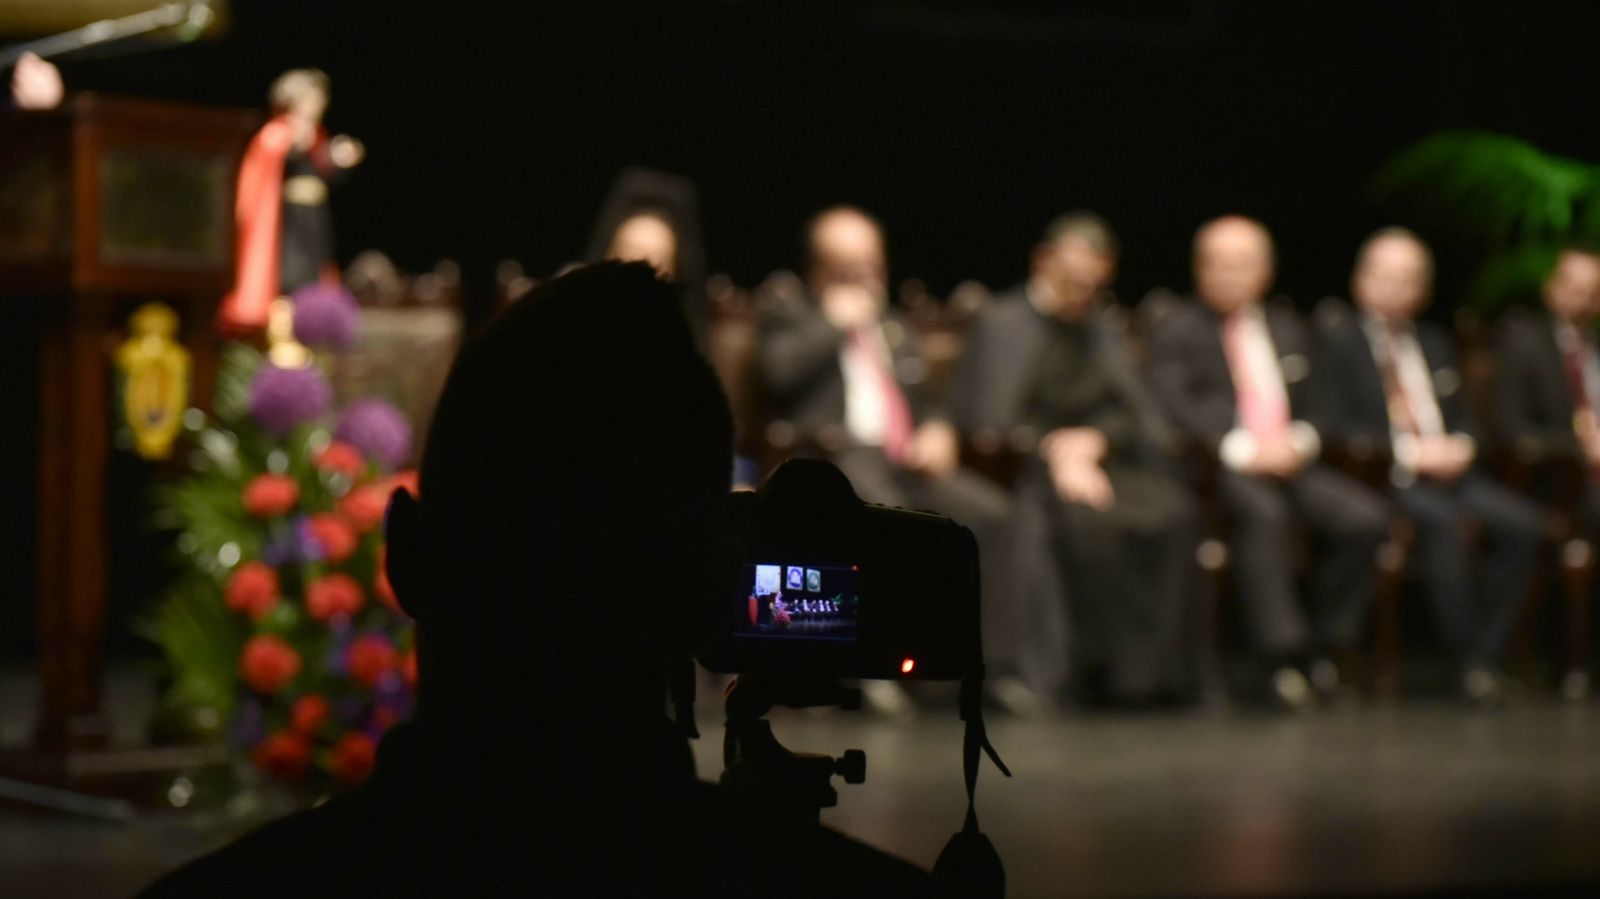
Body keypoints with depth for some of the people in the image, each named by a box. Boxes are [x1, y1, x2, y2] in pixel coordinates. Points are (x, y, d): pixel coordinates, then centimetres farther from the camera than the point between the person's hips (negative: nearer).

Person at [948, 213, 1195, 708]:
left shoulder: (1102, 328, 22)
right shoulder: (1000, 322, 3)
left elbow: (1134, 412, 13)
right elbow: (988, 424, -6)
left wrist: (1090, 440, -8)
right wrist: (1053, 457, -19)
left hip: (1088, 460, 5)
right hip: (1021, 472, -5)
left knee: (1172, 509, -25)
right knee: (1087, 520, -37)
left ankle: (1147, 662, -20)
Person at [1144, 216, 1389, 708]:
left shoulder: (1287, 329, 26)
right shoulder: (1176, 328, 10)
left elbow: (1310, 409, 23)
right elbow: (1174, 409, -5)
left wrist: (1298, 442, -3)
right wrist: (1244, 448, -18)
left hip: (1288, 461, 5)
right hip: (1215, 467, -5)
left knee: (1365, 515, -22)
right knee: (1264, 510, -38)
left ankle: (1324, 643, -10)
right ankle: (1284, 653, -34)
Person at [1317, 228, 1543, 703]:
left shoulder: (1434, 343, 24)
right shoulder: (1339, 341, 5)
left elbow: (1463, 418, 23)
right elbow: (1337, 427, -6)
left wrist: (1461, 445, -2)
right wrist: (1409, 450, -16)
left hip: (1447, 469, 6)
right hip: (1380, 476, -6)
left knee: (1522, 522, -22)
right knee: (1444, 522, -37)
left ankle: (1485, 655, -18)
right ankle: (1470, 656, -29)